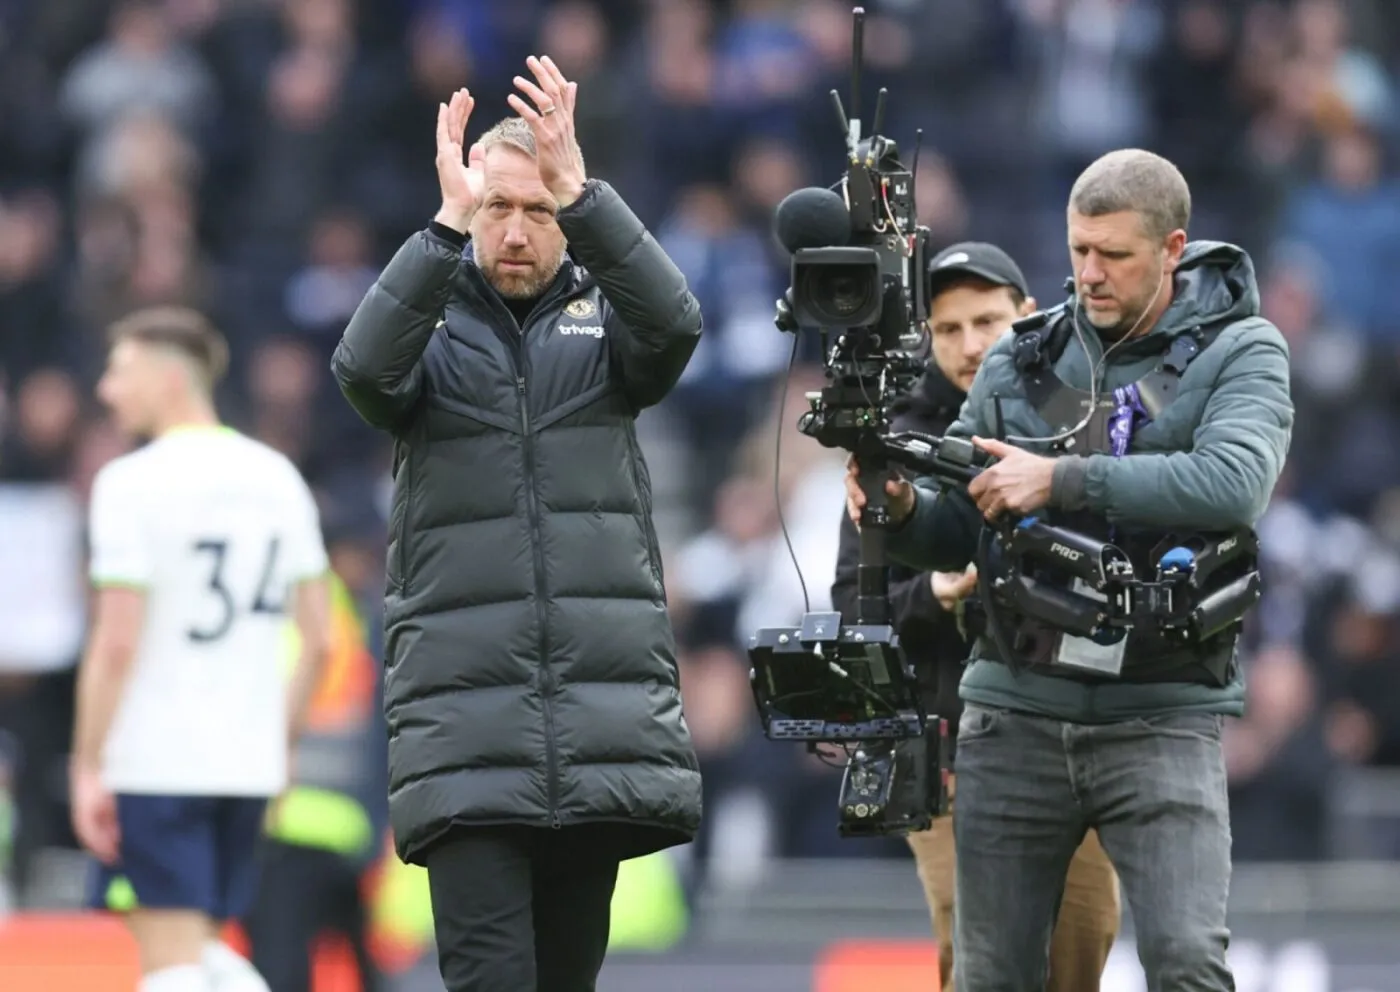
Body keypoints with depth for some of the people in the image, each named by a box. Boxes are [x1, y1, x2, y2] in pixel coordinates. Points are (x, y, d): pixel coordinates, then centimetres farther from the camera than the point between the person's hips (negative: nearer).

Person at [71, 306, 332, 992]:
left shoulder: (131, 483, -11)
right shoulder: (277, 478, 10)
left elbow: (118, 643, -15)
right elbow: (318, 640, 12)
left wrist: (88, 768, -10)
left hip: (154, 760, -7)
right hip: (248, 759, 7)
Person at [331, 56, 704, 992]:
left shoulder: (601, 320, 9)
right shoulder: (434, 326, 7)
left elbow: (674, 323, -13)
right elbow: (365, 366, -15)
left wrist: (583, 194, -25)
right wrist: (450, 226, -25)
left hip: (605, 700, 2)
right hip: (467, 718, -2)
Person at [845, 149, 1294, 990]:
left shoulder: (1241, 353, -1)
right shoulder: (1020, 364, 9)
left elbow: (1233, 485, -20)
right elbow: (959, 536, 11)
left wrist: (1061, 480, -23)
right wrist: (905, 511, -13)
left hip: (1161, 718, -4)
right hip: (1017, 711, 4)